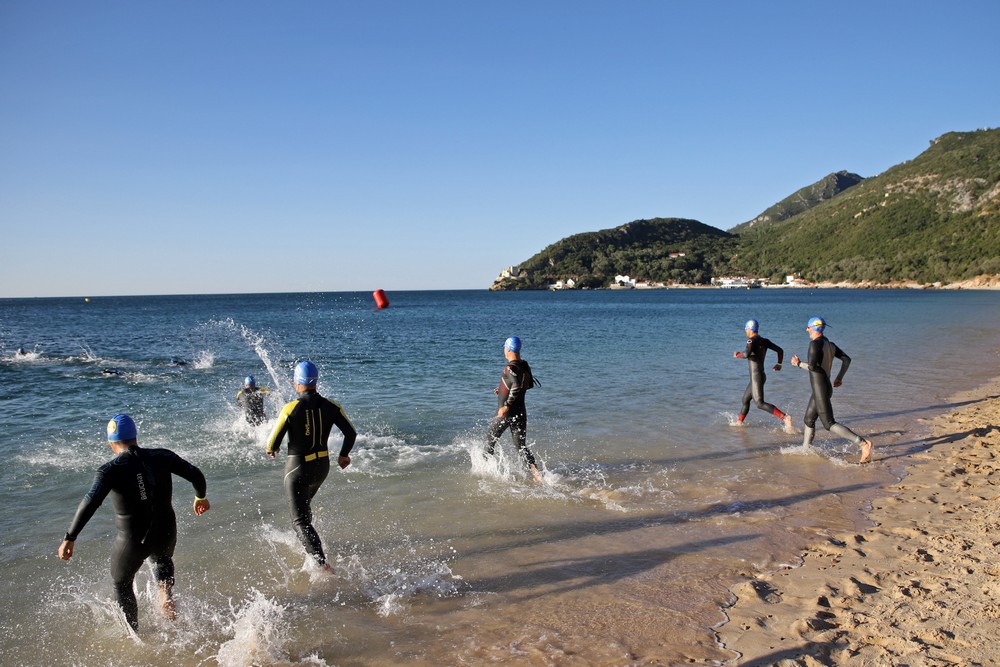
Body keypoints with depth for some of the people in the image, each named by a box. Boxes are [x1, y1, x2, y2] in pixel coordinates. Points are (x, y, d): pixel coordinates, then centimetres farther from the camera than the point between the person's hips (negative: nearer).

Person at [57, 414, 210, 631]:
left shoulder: (111, 469, -14)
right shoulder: (162, 457, -6)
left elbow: (91, 502, -26)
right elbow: (196, 475, -6)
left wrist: (70, 538, -21)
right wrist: (201, 497, 13)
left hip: (133, 541, -3)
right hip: (166, 535, 3)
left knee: (122, 583, 27)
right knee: (162, 561, 39)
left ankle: (134, 633, 36)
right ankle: (166, 593, 14)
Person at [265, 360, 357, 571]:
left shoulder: (290, 409, -17)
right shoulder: (330, 406, -6)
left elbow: (273, 442, -11)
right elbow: (351, 433, -3)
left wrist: (270, 450, 14)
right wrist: (344, 455, 15)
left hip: (298, 468, -5)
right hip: (322, 466, 5)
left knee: (300, 520, -2)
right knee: (304, 504, 32)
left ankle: (322, 564, -16)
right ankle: (304, 542, 47)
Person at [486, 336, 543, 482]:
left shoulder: (510, 368, -18)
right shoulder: (525, 366, 6)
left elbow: (517, 386, -32)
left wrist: (506, 405, -26)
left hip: (506, 413, -6)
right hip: (521, 412, 7)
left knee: (490, 436, 18)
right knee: (521, 446, 8)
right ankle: (536, 472, -9)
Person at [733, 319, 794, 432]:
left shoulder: (751, 340, -14)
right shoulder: (765, 341, 9)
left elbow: (746, 354, -30)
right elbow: (780, 350, 11)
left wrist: (737, 355, -10)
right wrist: (779, 364, 25)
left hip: (756, 376, -9)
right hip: (761, 375, 9)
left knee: (760, 403, -16)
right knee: (745, 400, 20)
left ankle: (785, 417, -27)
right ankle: (739, 423, 30)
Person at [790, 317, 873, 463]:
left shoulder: (815, 343, -17)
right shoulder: (830, 344, 9)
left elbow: (812, 366, -25)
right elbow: (847, 359, 12)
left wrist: (799, 364, -8)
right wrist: (840, 377, 17)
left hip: (820, 391, -9)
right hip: (823, 388, 9)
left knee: (830, 425, -7)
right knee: (809, 420, 19)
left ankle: (863, 443, -14)